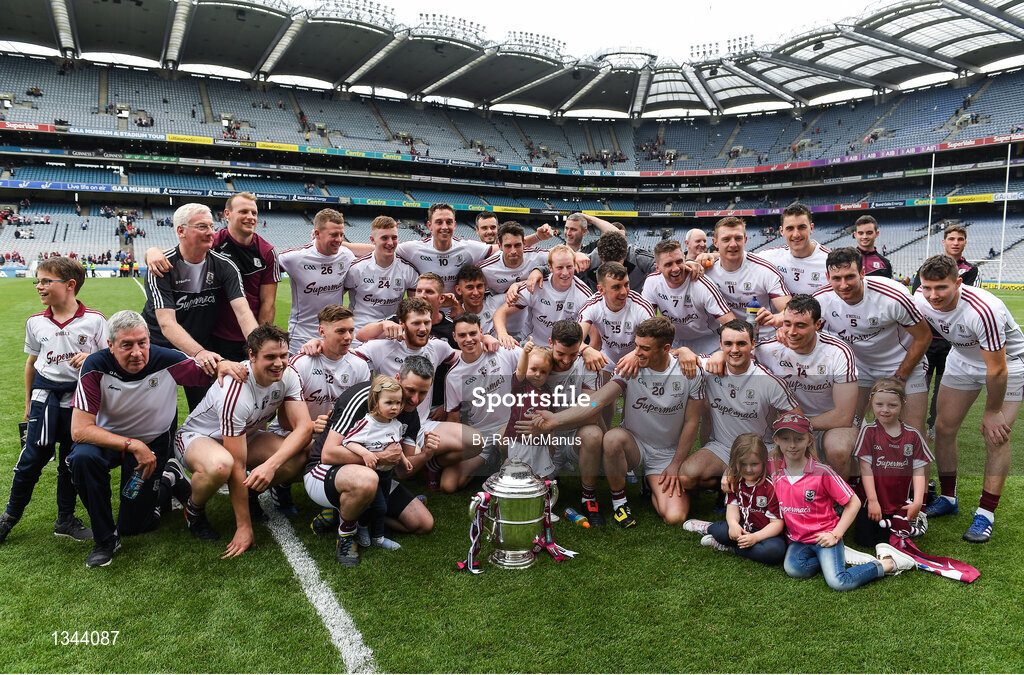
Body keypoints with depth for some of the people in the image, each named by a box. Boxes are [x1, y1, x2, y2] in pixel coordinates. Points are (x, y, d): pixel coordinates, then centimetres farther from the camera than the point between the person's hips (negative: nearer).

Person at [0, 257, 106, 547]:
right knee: (34, 455, -3)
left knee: (71, 459, 9)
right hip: (46, 393, 2)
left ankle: (65, 520, 23)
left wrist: (91, 358, -25)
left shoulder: (94, 320, -8)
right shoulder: (36, 323, 4)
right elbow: (31, 362, 14)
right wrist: (28, 402, 17)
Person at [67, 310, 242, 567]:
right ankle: (105, 539, -13)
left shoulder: (167, 361, -25)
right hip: (108, 438, 1)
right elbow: (79, 430, -27)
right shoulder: (96, 367, -26)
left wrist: (222, 363, -32)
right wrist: (132, 445, -33)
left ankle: (169, 480, 32)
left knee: (133, 526, 2)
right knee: (83, 458, -35)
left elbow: (210, 371, -8)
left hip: (153, 442, 0)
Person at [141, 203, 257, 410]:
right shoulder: (161, 268, -17)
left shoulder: (224, 266, -8)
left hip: (205, 350, 3)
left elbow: (243, 311, -19)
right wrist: (199, 353, -44)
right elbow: (167, 324, -26)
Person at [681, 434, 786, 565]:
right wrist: (733, 523, -23)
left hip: (766, 532, -3)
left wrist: (755, 537, -30)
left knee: (775, 550, -37)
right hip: (744, 527, 3)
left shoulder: (771, 486, -16)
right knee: (724, 531, -32)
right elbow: (732, 506, 0)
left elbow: (777, 522, -16)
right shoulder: (734, 480, 2)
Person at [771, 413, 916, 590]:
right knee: (793, 568, -27)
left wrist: (835, 534, -10)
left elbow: (853, 503, -6)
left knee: (838, 582, -23)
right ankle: (838, 559, -2)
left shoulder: (821, 472, -12)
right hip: (798, 540, 4)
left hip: (824, 536, -3)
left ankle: (888, 564, 1)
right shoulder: (775, 474, -1)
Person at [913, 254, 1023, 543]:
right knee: (944, 427, 2)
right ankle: (948, 498, 19)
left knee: (996, 436, -12)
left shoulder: (983, 310, -38)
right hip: (962, 359, 6)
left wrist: (992, 412, -17)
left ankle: (986, 514, -2)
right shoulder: (921, 300, -21)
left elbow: (997, 370, -28)